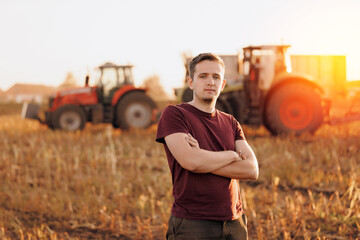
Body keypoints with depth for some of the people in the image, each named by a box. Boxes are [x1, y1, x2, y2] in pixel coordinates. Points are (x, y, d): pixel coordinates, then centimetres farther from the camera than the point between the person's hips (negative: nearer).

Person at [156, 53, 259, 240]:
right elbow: (190, 161, -18)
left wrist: (204, 159, -12)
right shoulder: (173, 114, -2)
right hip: (192, 224, -5)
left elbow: (252, 170, -1)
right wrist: (232, 155, -3)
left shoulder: (230, 123, 13)